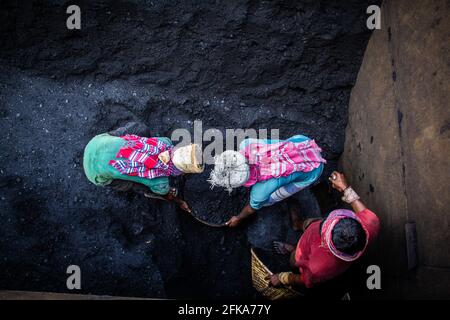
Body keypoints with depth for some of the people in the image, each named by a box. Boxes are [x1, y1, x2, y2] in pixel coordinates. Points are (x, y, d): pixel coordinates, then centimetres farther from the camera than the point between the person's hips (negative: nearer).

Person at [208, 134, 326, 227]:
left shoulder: (260, 191, -30)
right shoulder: (245, 145, -22)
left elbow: (253, 207, -6)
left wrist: (238, 219, 15)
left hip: (312, 169, -5)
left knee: (267, 199, 0)